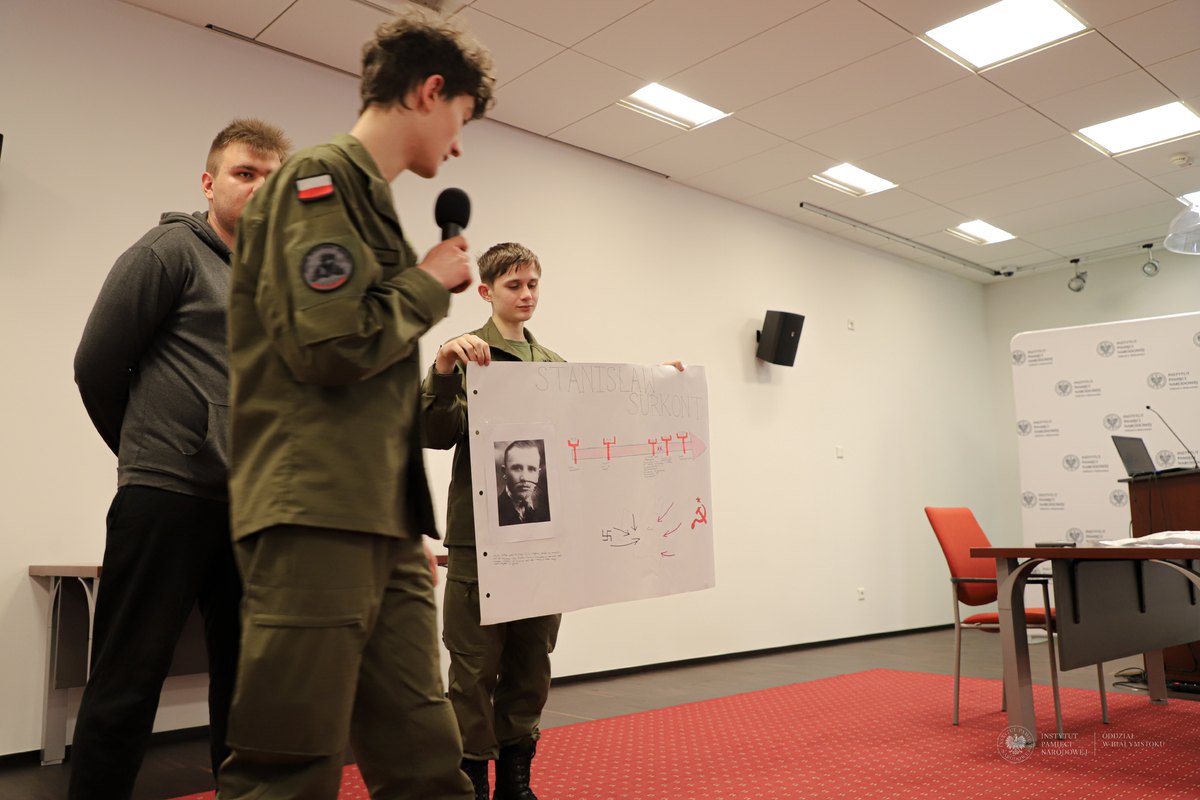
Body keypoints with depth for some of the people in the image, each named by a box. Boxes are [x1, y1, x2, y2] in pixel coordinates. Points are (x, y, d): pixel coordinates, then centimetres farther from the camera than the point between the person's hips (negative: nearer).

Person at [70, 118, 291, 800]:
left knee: (246, 681, 12)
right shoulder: (172, 250, -1)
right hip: (170, 496, -5)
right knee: (128, 684, 2)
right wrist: (148, 453, 7)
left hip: (254, 507, 6)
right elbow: (96, 366, -2)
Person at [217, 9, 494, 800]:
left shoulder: (370, 196, 21)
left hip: (382, 525, 9)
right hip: (317, 520, -9)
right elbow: (332, 343, -18)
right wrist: (430, 285, -2)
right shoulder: (321, 179, -4)